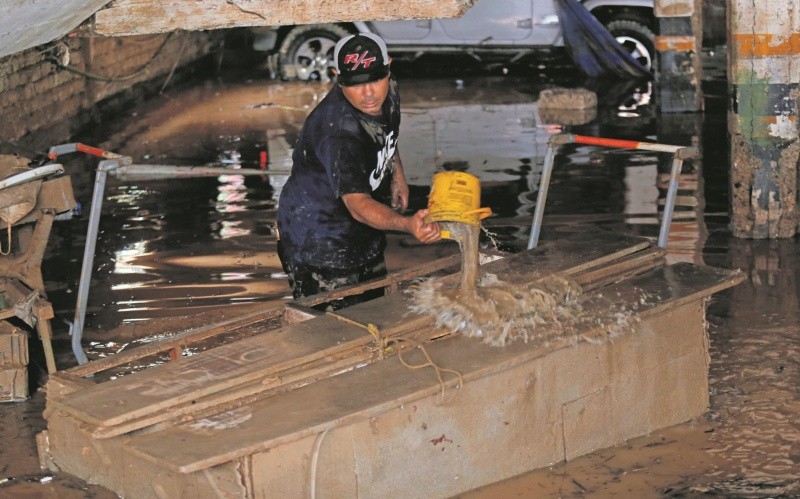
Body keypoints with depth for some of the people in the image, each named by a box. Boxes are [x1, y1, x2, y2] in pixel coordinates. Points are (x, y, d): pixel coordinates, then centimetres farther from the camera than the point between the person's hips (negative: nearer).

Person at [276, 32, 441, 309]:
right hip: (317, 242, -9)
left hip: (363, 234, 9)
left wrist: (397, 173, 7)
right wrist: (407, 224, -58)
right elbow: (359, 205, -43)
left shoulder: (387, 91, -10)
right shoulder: (338, 133, -37)